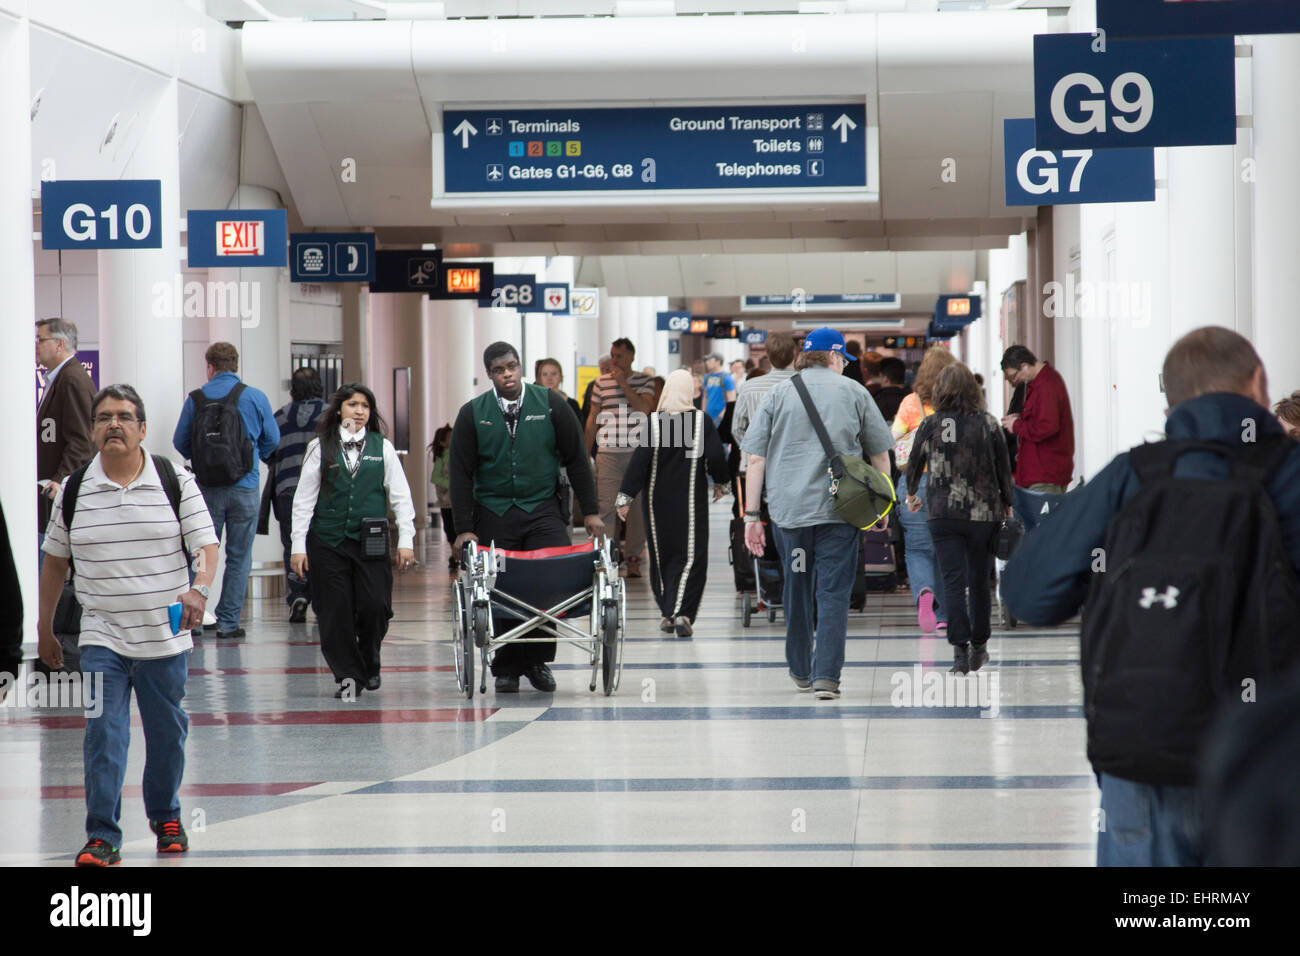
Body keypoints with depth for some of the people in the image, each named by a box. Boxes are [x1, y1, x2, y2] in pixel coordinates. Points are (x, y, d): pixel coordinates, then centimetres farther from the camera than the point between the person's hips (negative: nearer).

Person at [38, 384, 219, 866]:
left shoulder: (177, 482, -2)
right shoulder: (74, 490, 1)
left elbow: (206, 544, -5)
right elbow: (55, 559, 12)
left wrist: (199, 589, -26)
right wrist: (45, 629, 15)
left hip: (166, 636, 0)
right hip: (102, 636, 0)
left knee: (167, 732, 12)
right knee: (103, 732, -9)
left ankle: (166, 816, 34)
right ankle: (102, 838, -7)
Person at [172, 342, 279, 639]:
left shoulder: (196, 399, -1)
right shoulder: (255, 397, -3)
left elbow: (180, 442, 4)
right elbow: (272, 439, 4)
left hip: (207, 489, 1)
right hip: (244, 488, -1)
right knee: (238, 557, 5)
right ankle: (228, 622, 4)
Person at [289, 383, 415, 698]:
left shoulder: (382, 447, 7)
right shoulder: (320, 448, 5)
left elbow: (400, 497, 9)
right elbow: (303, 500, 5)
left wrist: (406, 540, 2)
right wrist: (298, 546, 0)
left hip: (371, 542, 0)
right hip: (328, 542, 0)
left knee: (375, 607, -7)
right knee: (335, 613, -3)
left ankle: (370, 665, 19)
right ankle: (347, 675, 9)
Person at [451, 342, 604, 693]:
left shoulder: (549, 404, 2)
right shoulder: (473, 414, 2)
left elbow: (576, 459, 7)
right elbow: (460, 473, 3)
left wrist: (590, 511, 4)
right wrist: (464, 529, -3)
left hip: (542, 510, 0)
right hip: (493, 515, 0)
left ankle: (538, 660, -1)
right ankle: (506, 668, 12)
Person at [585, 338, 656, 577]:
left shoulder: (645, 381, 5)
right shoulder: (601, 383, 9)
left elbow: (644, 408, -12)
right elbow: (593, 419, 13)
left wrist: (623, 383, -12)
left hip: (637, 453, -1)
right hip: (607, 453, 1)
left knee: (637, 507, 2)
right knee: (605, 506, -6)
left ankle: (633, 557, 10)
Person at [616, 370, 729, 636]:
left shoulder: (653, 422, -7)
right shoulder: (702, 421, -7)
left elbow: (639, 461, -10)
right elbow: (716, 456, -7)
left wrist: (625, 496, -8)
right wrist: (720, 483, 12)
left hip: (658, 503, 1)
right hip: (690, 501, -1)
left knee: (661, 556, 14)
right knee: (691, 555, 1)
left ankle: (667, 614, 19)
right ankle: (681, 612, -15)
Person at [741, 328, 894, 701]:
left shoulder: (778, 395, 7)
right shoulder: (854, 393, 6)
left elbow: (756, 459, 2)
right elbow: (880, 454, 11)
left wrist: (752, 515, 3)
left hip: (789, 506, 2)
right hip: (840, 509, -2)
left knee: (797, 588, 15)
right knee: (833, 592, -2)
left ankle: (801, 670, 27)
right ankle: (826, 675, -13)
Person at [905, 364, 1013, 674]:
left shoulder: (931, 425, -3)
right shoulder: (989, 424, -2)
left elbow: (915, 463, 8)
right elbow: (1003, 468, 2)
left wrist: (911, 494, 26)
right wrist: (1007, 504, 15)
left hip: (943, 513, -1)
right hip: (984, 513, 1)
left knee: (953, 582, -1)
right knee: (979, 579, 15)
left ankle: (959, 649, -12)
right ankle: (978, 647, 26)